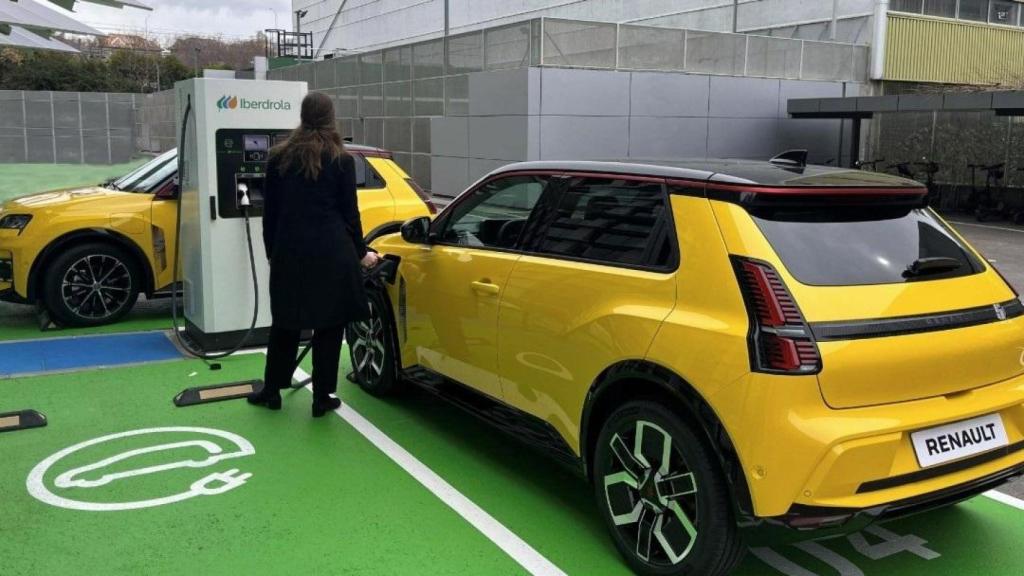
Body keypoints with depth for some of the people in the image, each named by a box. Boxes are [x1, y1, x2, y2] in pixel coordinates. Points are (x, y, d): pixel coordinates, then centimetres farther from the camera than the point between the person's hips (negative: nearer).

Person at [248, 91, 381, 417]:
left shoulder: (279, 157, 5)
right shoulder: (341, 160, -3)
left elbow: (270, 211, 9)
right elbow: (349, 212, 0)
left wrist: (272, 250, 20)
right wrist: (361, 253, 11)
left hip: (289, 252, 3)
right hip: (331, 253, -3)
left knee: (285, 322, 16)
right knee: (329, 325, 6)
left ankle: (272, 391, 25)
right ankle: (322, 398, 11)